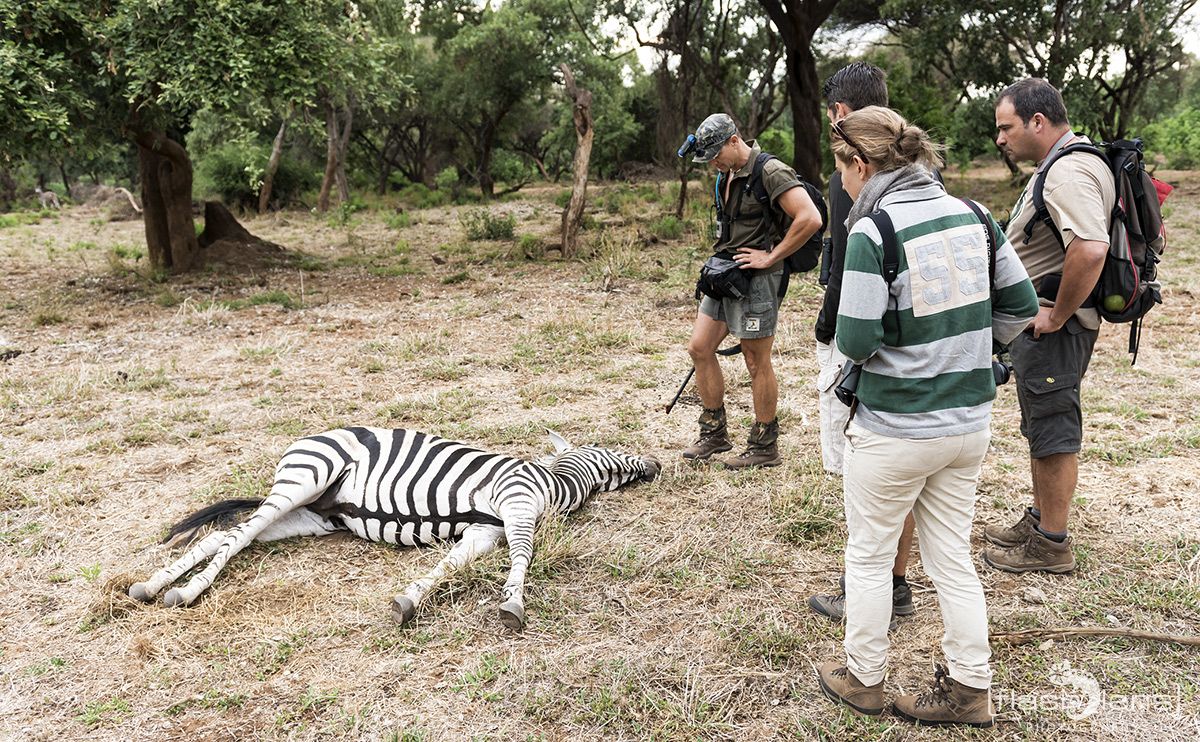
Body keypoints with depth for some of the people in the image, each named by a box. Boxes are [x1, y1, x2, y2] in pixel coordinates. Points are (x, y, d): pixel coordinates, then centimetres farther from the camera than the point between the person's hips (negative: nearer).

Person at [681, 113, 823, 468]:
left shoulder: (770, 172, -16)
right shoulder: (728, 174, 11)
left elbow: (810, 219, -26)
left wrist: (770, 257, -19)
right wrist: (719, 257, 13)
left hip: (756, 279, -9)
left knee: (757, 363, 1)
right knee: (699, 348, 8)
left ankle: (765, 447, 15)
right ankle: (715, 434, 21)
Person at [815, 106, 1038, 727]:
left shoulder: (872, 232, -18)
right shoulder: (970, 215, 2)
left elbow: (855, 340, -20)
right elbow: (1022, 305, 7)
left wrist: (845, 336, 2)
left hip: (894, 430, -6)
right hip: (969, 422, 6)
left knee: (868, 556, 14)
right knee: (952, 558, 18)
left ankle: (863, 679, 29)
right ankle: (970, 688, 29)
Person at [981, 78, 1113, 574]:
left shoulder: (1068, 174, -22)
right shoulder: (1065, 164, 13)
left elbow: (1091, 250, -37)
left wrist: (1056, 315, -25)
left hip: (1051, 329, -11)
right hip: (1039, 324, 11)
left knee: (1053, 435, 1)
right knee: (1042, 430, 21)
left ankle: (1051, 546, 15)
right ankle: (1039, 520, 36)